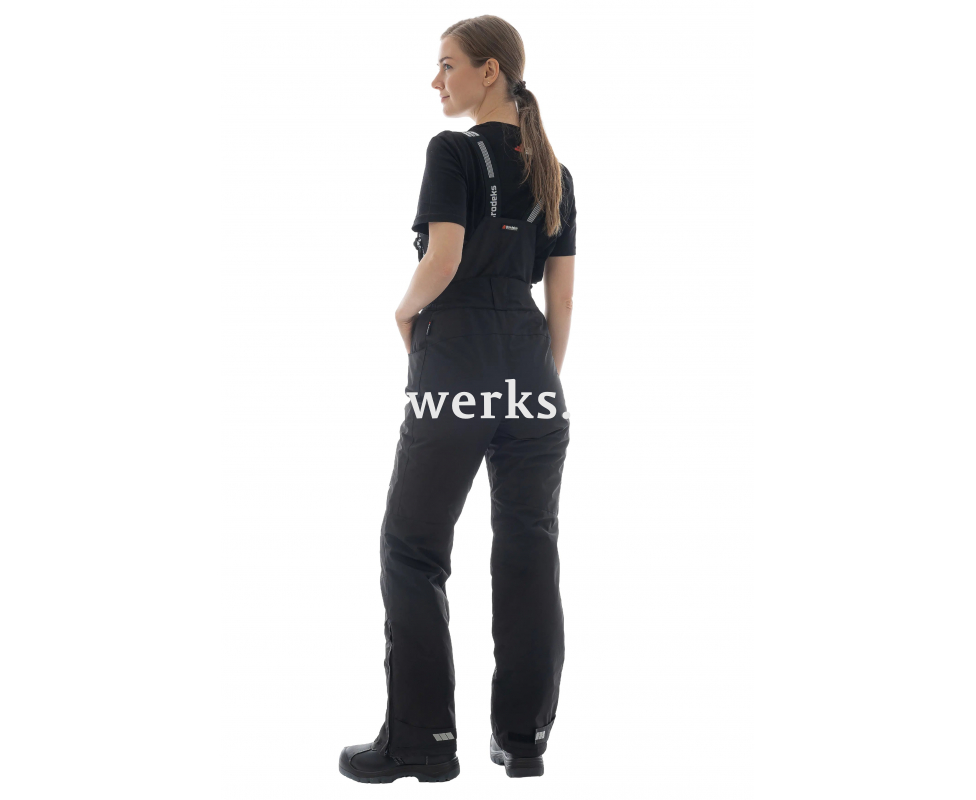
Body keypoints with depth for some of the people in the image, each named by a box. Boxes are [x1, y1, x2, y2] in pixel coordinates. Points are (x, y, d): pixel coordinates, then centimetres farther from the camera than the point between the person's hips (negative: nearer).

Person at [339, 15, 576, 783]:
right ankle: (525, 736, 14)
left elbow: (442, 260, -17)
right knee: (530, 550, 8)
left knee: (414, 549, 3)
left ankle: (424, 739, 6)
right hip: (530, 367, 7)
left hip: (456, 366, -6)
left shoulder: (454, 151, -6)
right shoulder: (553, 169, 13)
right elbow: (562, 295, 12)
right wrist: (547, 381, 17)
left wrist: (405, 312, 2)